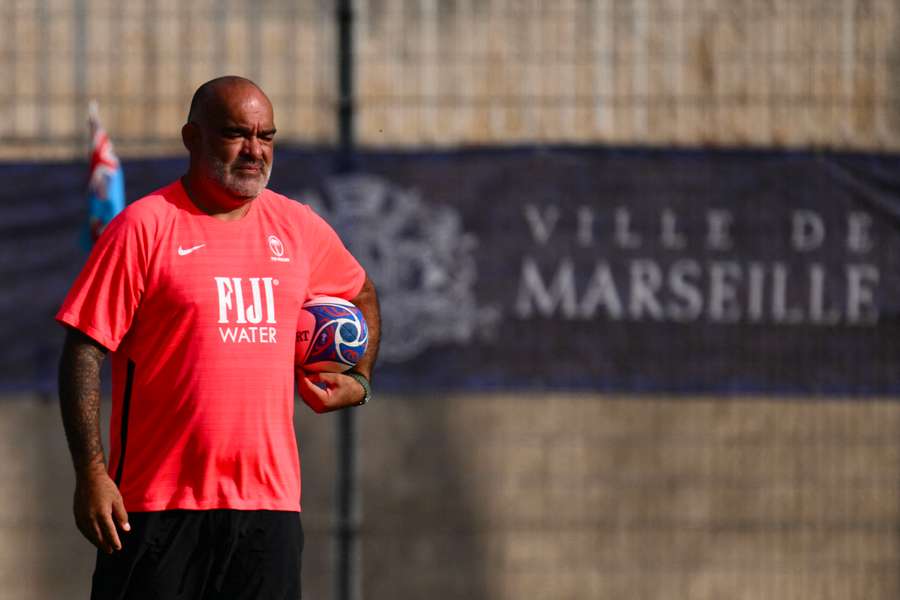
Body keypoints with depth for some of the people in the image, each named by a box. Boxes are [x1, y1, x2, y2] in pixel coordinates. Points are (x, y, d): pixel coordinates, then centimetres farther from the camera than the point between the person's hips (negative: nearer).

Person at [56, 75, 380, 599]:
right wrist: (90, 473, -14)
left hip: (269, 497, 4)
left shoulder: (299, 227, 12)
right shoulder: (145, 226, -5)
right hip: (158, 500, -4)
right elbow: (84, 353, -8)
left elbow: (360, 293, 33)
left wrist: (359, 380, 16)